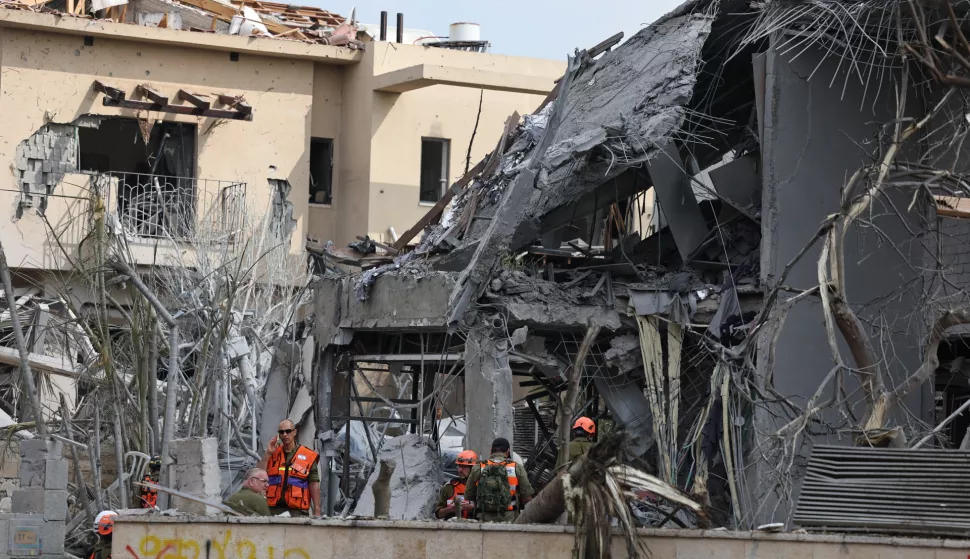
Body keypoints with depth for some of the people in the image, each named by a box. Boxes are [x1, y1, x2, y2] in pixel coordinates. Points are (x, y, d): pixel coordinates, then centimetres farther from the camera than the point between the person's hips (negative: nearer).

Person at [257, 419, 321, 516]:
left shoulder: (308, 456, 6)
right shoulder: (272, 454, 14)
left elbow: (314, 485, 3)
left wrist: (317, 511, -3)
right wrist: (268, 453, -3)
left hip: (297, 510, -2)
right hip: (273, 508, 2)